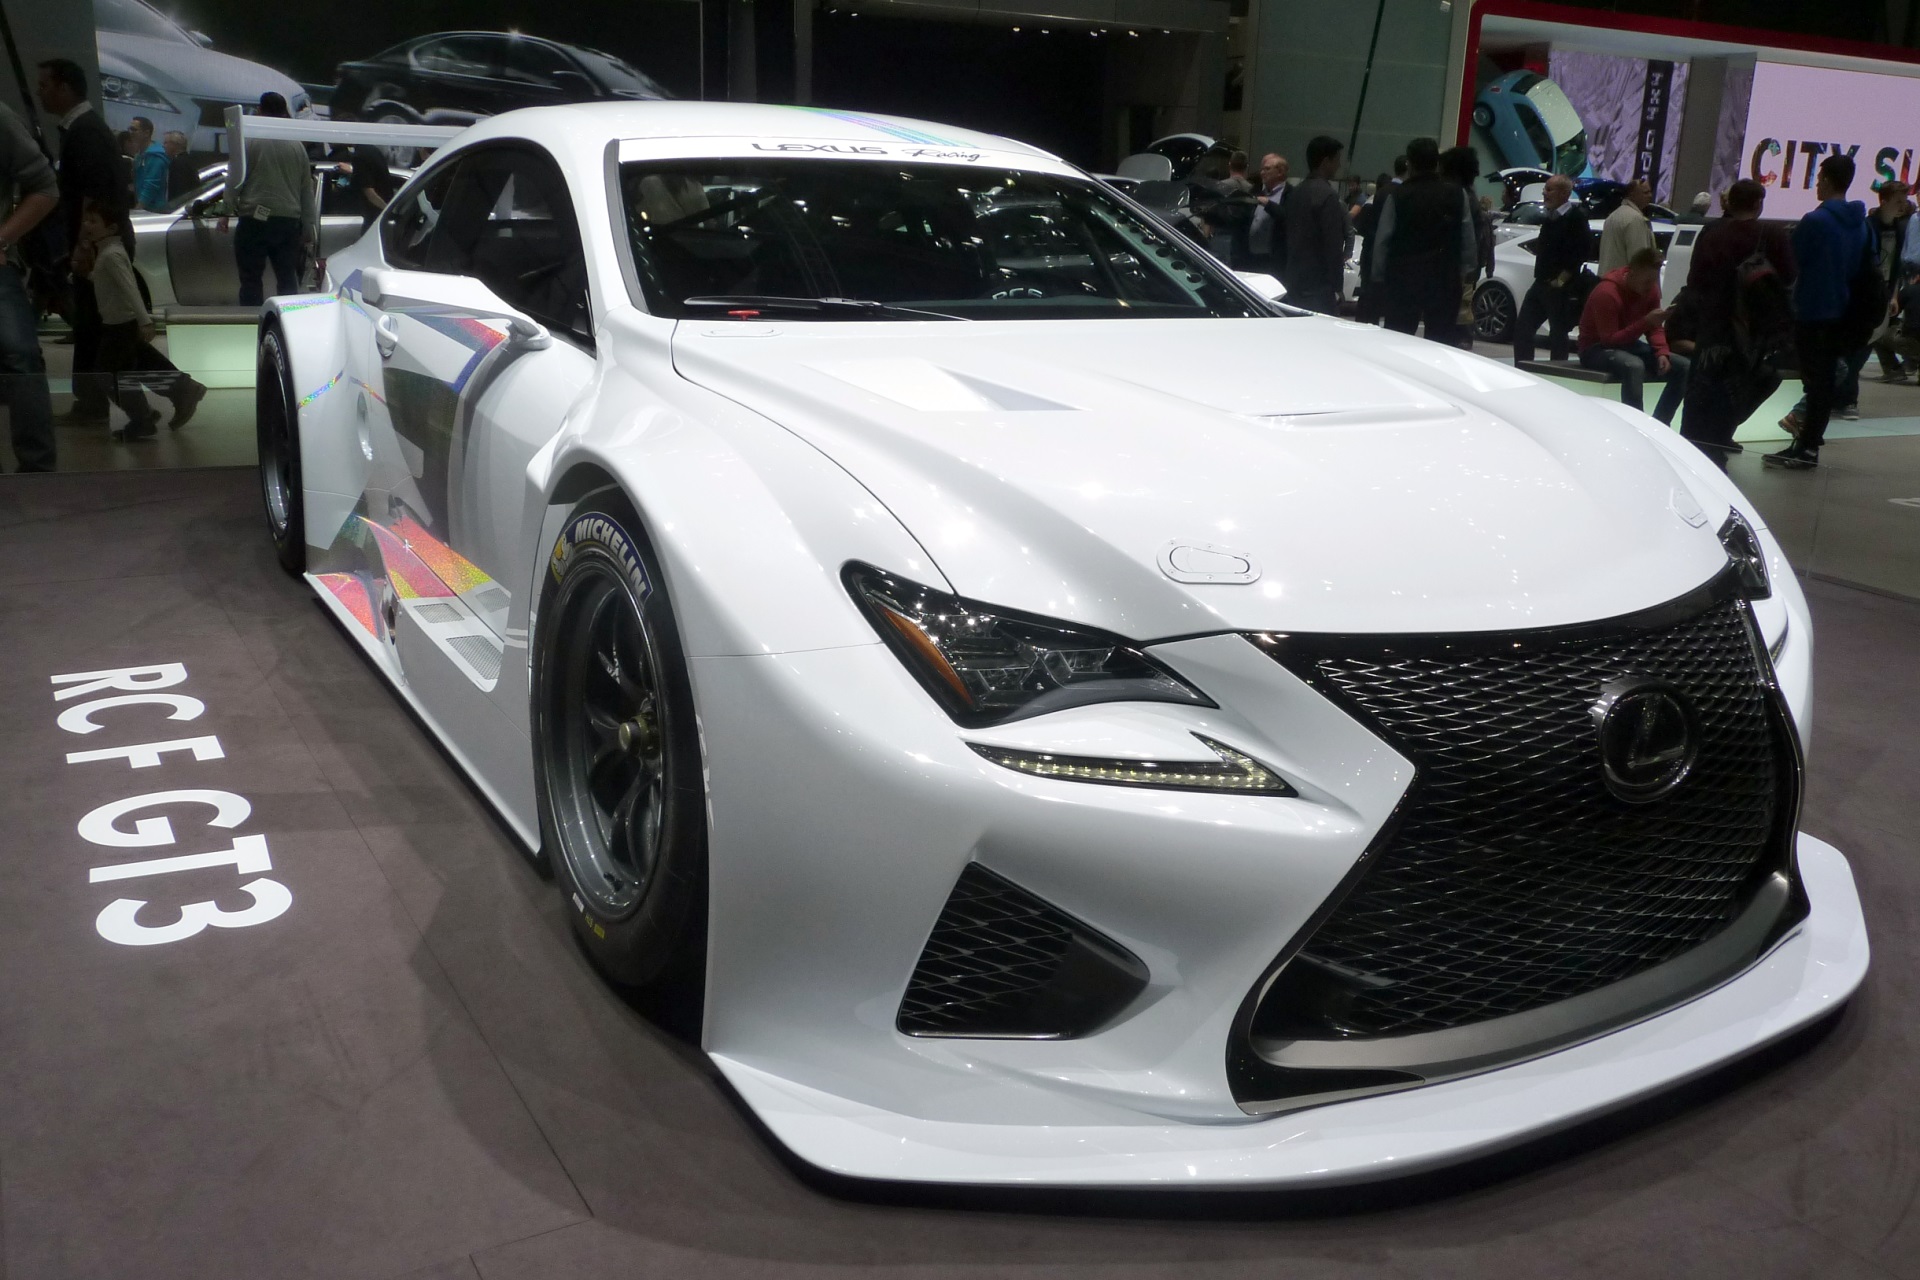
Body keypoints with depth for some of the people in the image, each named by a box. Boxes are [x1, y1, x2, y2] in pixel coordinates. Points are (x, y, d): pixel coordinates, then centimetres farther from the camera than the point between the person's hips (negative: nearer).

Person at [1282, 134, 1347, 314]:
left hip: (1295, 284, 9)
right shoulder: (1327, 196, -14)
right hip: (1319, 287, -9)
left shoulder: (1295, 193, 12)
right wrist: (1335, 287, -11)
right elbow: (1333, 246, -16)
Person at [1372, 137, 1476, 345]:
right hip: (1445, 281, 2)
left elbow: (1383, 240, -4)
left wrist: (1378, 276, 5)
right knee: (1443, 344, 4)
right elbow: (1468, 241, 4)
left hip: (1403, 280, -2)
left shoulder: (1397, 196, -5)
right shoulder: (1457, 195, 3)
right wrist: (1465, 272, 13)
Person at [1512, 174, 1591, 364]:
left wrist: (1564, 277, -18)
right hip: (1541, 283, 9)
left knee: (1558, 333, -1)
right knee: (1522, 328, 7)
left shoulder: (1575, 217, -11)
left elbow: (1584, 248, -19)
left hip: (1560, 288, -9)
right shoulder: (1551, 217, 15)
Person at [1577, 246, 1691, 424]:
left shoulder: (1650, 289, 0)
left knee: (1685, 367, -6)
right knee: (1634, 365, -40)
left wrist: (1662, 353, -13)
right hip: (1597, 348, -8)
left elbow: (1654, 329, 6)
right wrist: (1646, 321, -35)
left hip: (1628, 345, 8)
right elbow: (1609, 339, -27)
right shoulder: (1606, 293, -24)